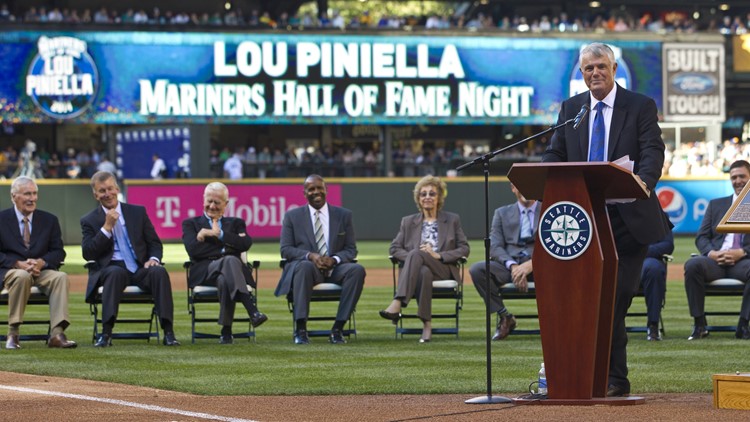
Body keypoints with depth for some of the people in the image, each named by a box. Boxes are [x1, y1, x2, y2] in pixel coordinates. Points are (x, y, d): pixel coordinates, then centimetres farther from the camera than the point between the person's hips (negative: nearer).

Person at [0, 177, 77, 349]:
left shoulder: (49, 220, 14)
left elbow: (58, 252, 9)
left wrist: (41, 262, -13)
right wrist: (19, 264, -18)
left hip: (41, 270, 3)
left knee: (61, 277, -29)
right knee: (22, 276, -38)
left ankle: (57, 334, -35)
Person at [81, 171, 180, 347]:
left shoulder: (138, 212, 15)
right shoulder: (89, 220, 9)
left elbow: (155, 243, 15)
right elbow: (88, 254, -3)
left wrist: (153, 259, -8)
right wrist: (107, 227, -9)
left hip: (140, 268, 2)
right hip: (111, 268, -2)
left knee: (159, 271, -31)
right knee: (116, 273, -38)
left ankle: (168, 332, -34)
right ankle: (106, 333, -40)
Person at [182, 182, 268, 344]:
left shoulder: (235, 223, 29)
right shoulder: (191, 224, 24)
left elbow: (246, 244, 5)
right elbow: (193, 250, 2)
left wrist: (219, 234, 3)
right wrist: (227, 246, 1)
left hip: (232, 266, 2)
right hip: (204, 272, -2)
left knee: (225, 280, -40)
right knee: (230, 260, -39)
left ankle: (226, 331, -42)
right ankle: (253, 312, -56)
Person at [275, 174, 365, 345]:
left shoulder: (344, 215, 13)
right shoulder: (292, 216, 10)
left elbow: (351, 250, 9)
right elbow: (285, 249, 3)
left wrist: (334, 259, -14)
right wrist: (310, 256, -17)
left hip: (335, 268, 2)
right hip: (307, 267, -2)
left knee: (357, 270, -30)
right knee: (305, 266, -39)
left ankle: (338, 328, -27)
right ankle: (300, 329, -40)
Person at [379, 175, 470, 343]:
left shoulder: (452, 220, 17)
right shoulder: (408, 222, 21)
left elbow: (464, 249, 8)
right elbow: (394, 248, 12)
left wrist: (437, 255, -9)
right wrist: (413, 258, -9)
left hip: (444, 270, -1)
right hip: (418, 268, 1)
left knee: (416, 253, -35)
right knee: (424, 272, -40)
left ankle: (397, 304, -52)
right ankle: (426, 325, -46)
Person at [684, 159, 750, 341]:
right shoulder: (716, 205, 22)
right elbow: (701, 237, 14)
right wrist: (712, 253, -8)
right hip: (715, 260, 2)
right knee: (692, 265, -31)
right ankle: (699, 324, -25)